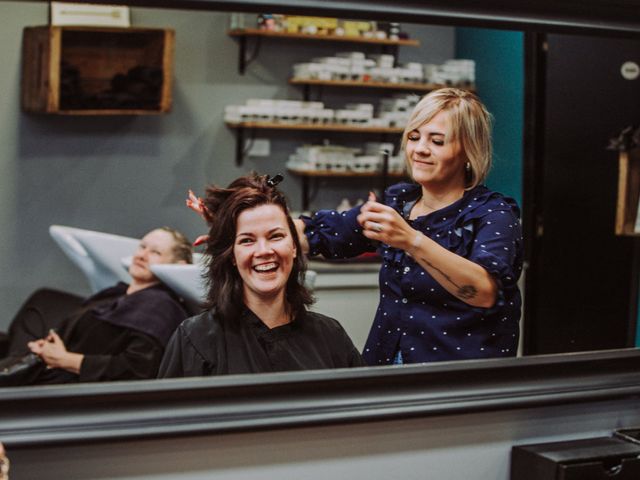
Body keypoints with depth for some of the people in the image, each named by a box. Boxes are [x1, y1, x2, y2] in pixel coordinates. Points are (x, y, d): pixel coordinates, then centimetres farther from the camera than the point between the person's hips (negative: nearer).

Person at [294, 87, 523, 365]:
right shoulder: (398, 201, 11)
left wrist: (412, 240, -38)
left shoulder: (494, 214, -8)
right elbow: (322, 233, 14)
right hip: (386, 364, 5)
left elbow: (485, 293, -26)